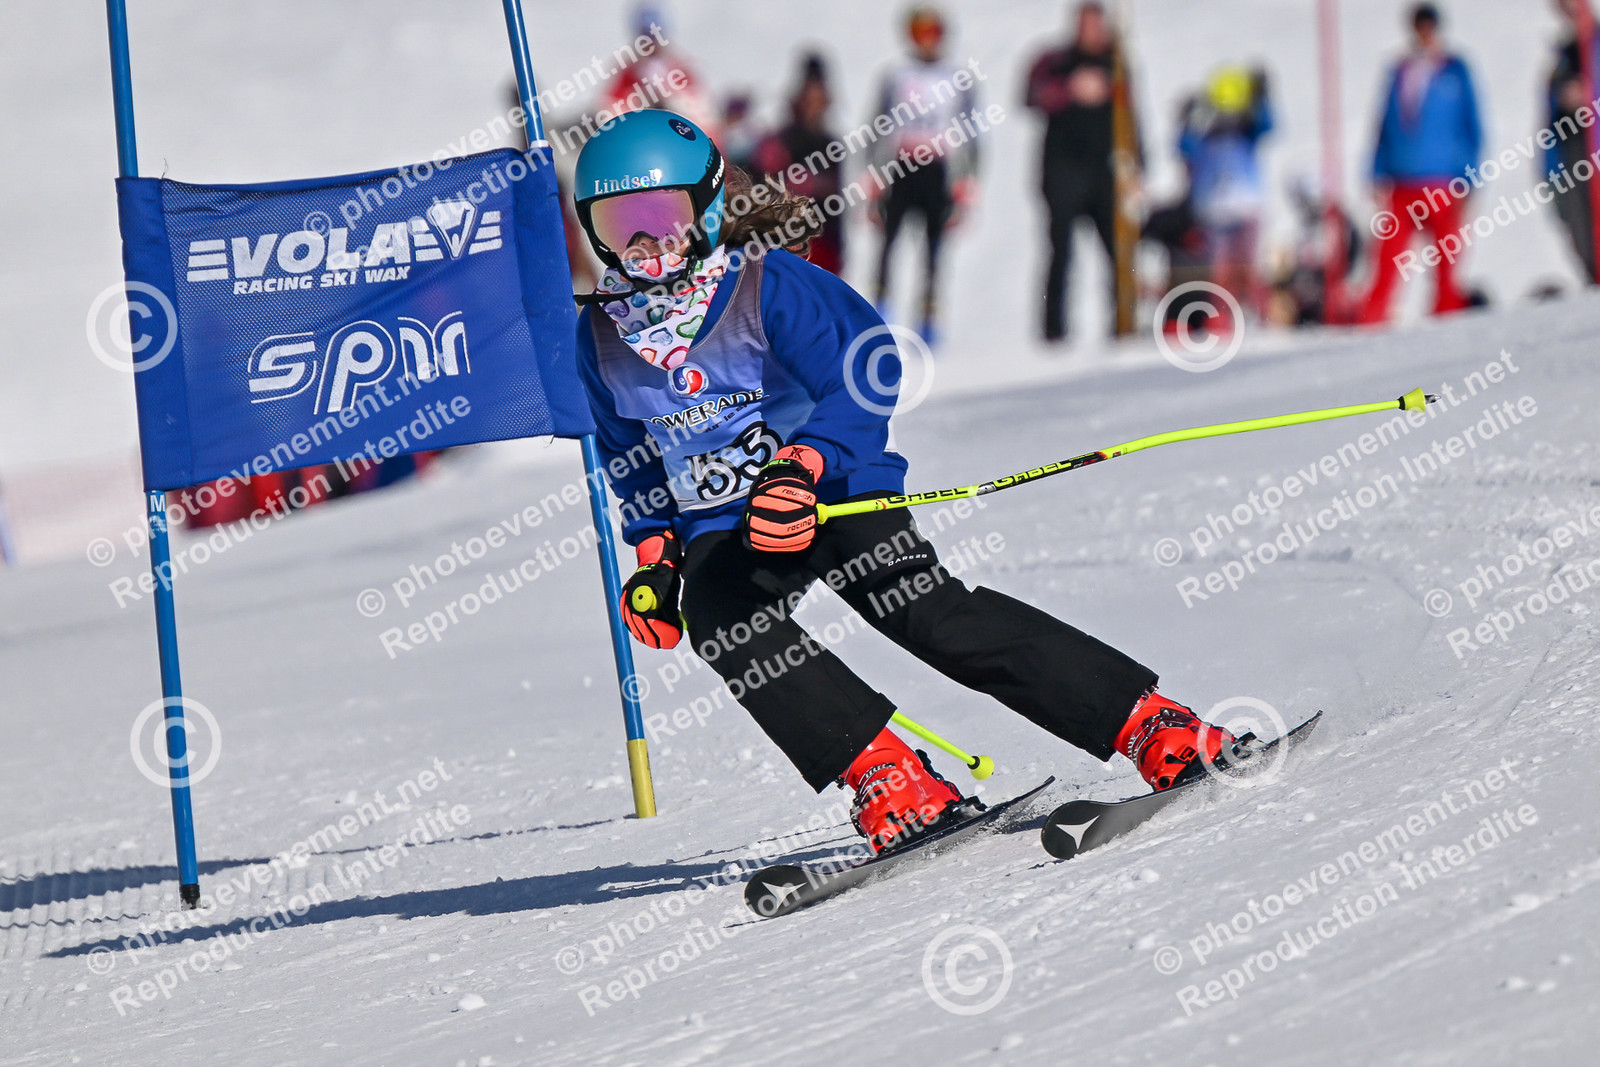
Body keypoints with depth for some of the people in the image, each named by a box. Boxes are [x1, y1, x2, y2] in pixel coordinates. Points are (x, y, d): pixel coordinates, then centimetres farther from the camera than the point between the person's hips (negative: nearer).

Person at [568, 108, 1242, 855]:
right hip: (722, 528, 4)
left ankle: (1154, 730, -24)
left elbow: (863, 380, -15)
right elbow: (631, 462, 21)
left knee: (924, 610, -25)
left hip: (838, 489, -4)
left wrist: (801, 467, -30)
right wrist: (654, 553, 9)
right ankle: (887, 781, -32)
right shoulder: (601, 335, 5)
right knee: (716, 615, -29)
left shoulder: (768, 286, -10)